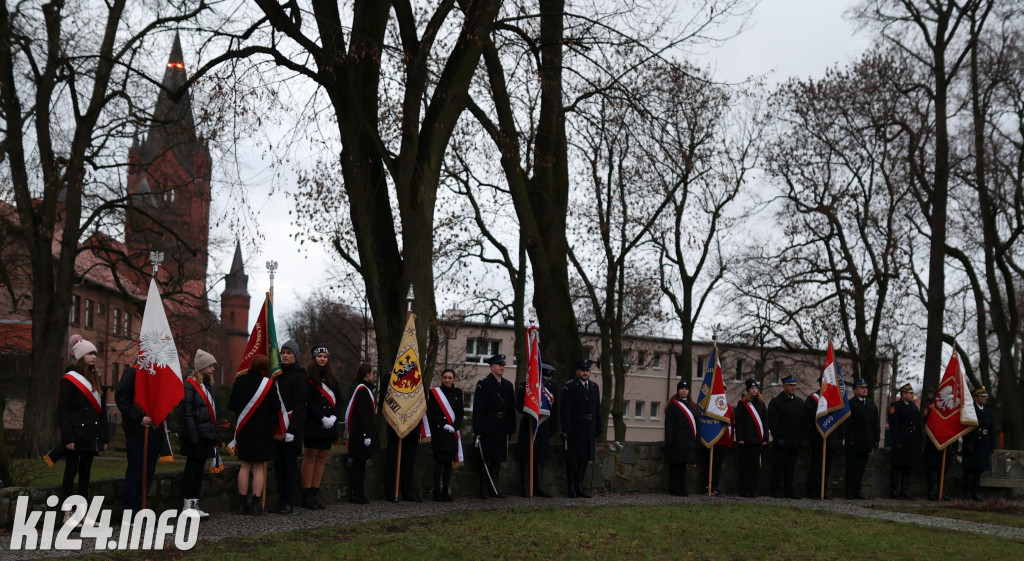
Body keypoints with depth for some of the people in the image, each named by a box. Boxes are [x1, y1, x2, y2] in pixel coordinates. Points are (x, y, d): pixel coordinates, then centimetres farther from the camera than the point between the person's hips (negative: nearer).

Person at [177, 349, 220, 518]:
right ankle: (187, 505, 5)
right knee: (191, 468, -2)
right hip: (196, 435, -9)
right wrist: (191, 435, -21)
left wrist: (214, 434, 15)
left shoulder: (206, 385, 17)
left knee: (199, 468, 11)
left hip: (206, 434, 9)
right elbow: (186, 412, -16)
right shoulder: (190, 385, -10)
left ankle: (195, 504, 16)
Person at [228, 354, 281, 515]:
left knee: (245, 466, 10)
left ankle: (243, 504, 11)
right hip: (263, 430, -3)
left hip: (243, 429, 3)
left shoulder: (240, 381, -2)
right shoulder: (268, 384, -10)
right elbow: (276, 408, -9)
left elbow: (231, 405, 2)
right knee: (259, 467, 3)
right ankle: (256, 505, 1)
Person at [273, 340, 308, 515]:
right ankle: (281, 501, 13)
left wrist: (292, 428, -19)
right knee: (278, 463, 7)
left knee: (290, 463, -3)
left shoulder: (299, 375, -6)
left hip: (292, 425, -7)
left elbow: (300, 404, -12)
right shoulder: (278, 373, 16)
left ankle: (289, 503, 1)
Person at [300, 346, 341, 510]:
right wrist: (322, 418, -16)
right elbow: (308, 401, -10)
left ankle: (315, 494, 10)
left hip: (329, 425, 6)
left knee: (322, 458, 6)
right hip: (313, 424, -6)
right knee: (310, 457, -4)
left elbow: (338, 400, 11)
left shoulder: (332, 379, 16)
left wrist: (334, 416, -7)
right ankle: (307, 496, -1)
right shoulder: (308, 377, -3)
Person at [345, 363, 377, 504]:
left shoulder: (361, 388, 16)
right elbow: (363, 415, -20)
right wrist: (367, 435, -21)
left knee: (357, 463, 12)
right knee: (359, 462, -6)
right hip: (361, 433, -10)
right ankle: (358, 496, -2)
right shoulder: (363, 390, -15)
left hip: (356, 433, 10)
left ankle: (355, 495, 17)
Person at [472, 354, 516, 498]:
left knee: (498, 459, 8)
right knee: (486, 459, -2)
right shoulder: (483, 384, -3)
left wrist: (511, 427, 7)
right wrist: (478, 430, -14)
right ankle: (485, 490, 2)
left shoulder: (508, 385, 13)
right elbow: (478, 408, -8)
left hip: (502, 427, 6)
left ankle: (493, 488, 15)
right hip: (488, 427, -6)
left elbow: (511, 408, 14)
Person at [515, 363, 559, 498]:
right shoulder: (525, 385, -7)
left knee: (540, 457, 8)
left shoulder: (551, 386, 6)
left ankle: (539, 487, 14)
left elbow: (554, 407, 9)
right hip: (528, 425, -4)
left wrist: (553, 427, 5)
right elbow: (519, 405, -9)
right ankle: (526, 488, 4)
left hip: (544, 426, 4)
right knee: (527, 457, -1)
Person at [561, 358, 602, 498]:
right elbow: (565, 409, -10)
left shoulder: (594, 387, 13)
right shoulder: (569, 387, -5)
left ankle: (579, 486, 18)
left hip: (589, 428, 6)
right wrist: (567, 430, -16)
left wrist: (598, 429, 9)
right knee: (572, 458, -1)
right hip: (574, 428, -6)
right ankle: (571, 488, 5)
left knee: (585, 458, 10)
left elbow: (598, 409, 15)